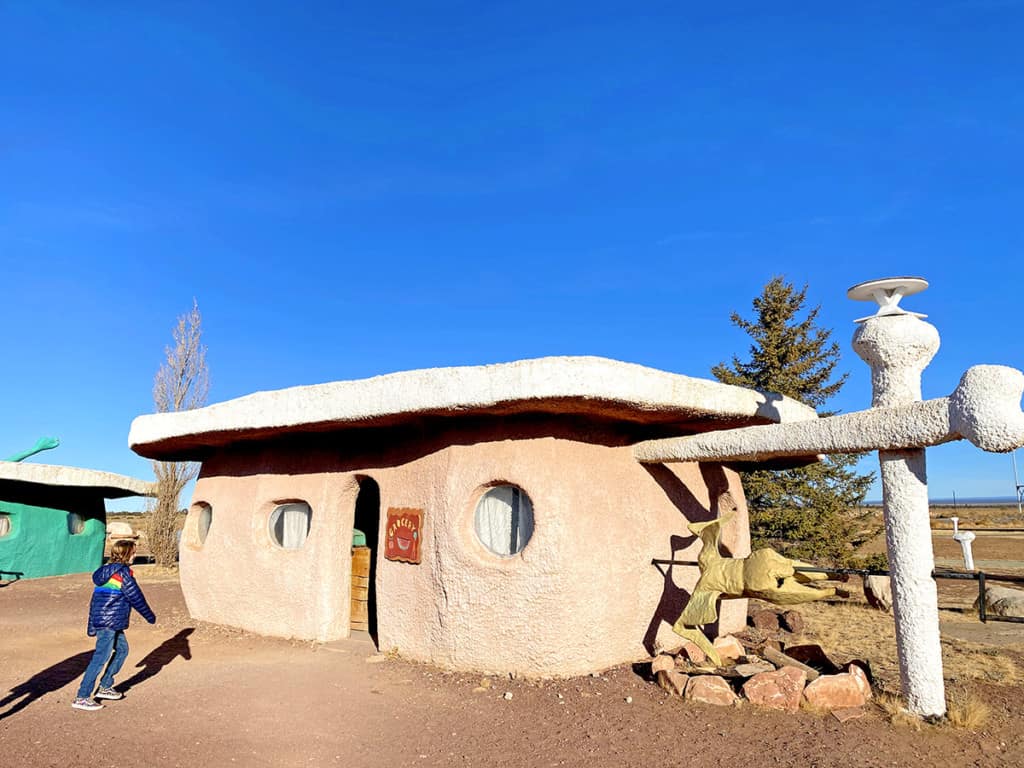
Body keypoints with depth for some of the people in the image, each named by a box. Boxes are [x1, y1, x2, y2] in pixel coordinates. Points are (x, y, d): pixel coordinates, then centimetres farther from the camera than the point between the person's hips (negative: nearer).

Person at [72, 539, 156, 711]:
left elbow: (95, 600, 19)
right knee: (101, 658, -6)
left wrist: (92, 627, 25)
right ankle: (82, 698, -3)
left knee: (122, 649, 19)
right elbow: (136, 598, -8)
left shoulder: (104, 571, 14)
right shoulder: (123, 573, -13)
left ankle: (105, 687, 27)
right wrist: (150, 616, 4)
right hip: (109, 623, -10)